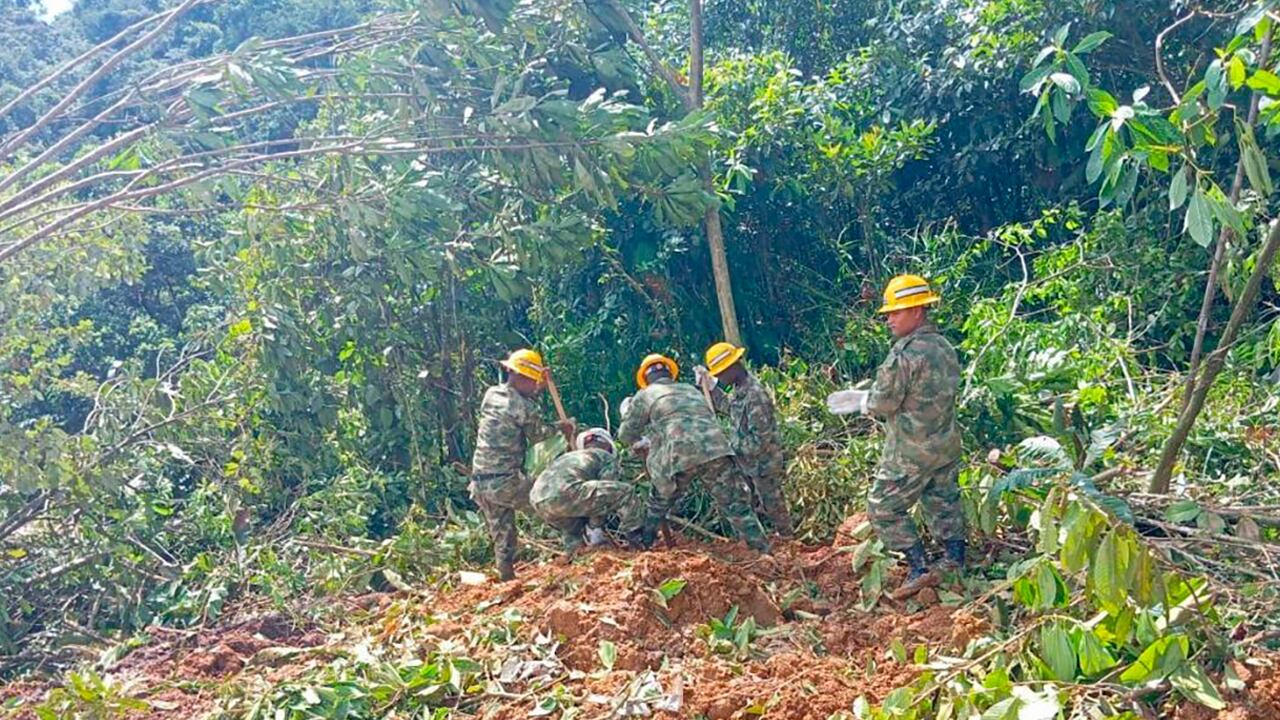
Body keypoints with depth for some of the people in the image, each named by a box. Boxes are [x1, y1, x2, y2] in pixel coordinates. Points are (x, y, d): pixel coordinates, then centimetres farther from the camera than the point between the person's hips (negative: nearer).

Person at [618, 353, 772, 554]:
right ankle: (764, 551, 2)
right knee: (737, 507, 7)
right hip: (716, 451, 2)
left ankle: (642, 543, 32)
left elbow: (627, 436, 24)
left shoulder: (645, 396, 19)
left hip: (679, 457, -2)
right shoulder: (691, 390, 32)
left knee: (659, 503, 23)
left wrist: (627, 414, 46)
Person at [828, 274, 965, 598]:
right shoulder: (946, 347, 7)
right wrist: (862, 398, 13)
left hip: (911, 452, -8)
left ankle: (920, 569, 2)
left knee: (884, 509, 4)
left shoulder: (905, 352, -22)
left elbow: (883, 402, -20)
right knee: (944, 505, 19)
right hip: (947, 446, 8)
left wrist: (859, 399, 3)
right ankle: (957, 565, 26)